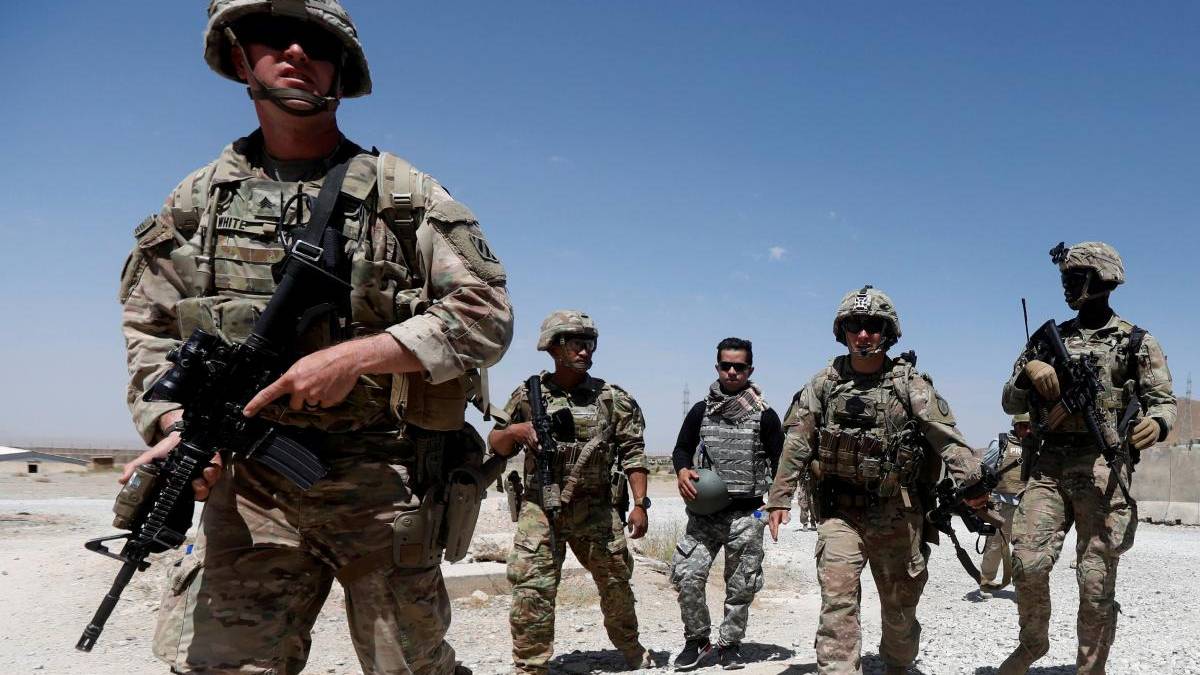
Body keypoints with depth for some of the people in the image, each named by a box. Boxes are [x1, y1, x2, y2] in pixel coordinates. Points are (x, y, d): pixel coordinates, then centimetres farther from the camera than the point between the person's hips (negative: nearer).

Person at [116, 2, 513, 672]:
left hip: (384, 485, -1)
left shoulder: (406, 195, 2)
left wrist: (355, 354, -16)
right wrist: (178, 426, -7)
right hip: (251, 487, 2)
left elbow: (488, 316, -5)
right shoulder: (198, 202, 11)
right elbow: (152, 330, 12)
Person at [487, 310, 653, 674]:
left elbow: (633, 453, 2)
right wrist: (515, 430, -13)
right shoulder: (528, 396, 3)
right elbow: (496, 445, 9)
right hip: (540, 507, -1)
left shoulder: (614, 398, 3)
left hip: (596, 510, 1)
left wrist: (640, 503, -4)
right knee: (531, 588, -9)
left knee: (616, 583, 14)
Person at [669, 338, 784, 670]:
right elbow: (682, 449, 16)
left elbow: (779, 461, 6)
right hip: (704, 513, 1)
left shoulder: (765, 415, 2)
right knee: (687, 577, -10)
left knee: (741, 586, 6)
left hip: (747, 515, -1)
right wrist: (682, 471, -6)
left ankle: (729, 643, 24)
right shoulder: (700, 411, 8)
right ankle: (696, 640, 10)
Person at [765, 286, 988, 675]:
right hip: (840, 512, 0)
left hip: (898, 514, 0)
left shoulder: (910, 384, -3)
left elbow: (947, 437, -12)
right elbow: (796, 444, 2)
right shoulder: (825, 384, 2)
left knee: (900, 606, 15)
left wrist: (970, 482, -25)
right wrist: (779, 498, -2)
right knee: (838, 600, -12)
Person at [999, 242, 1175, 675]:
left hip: (1103, 465, -2)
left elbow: (1164, 401, 5)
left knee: (1097, 579, -2)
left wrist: (1157, 422, -19)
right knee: (1028, 562, -10)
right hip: (1049, 463, 2)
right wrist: (1029, 369, -6)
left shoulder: (1138, 343, 9)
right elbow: (1011, 404, 14)